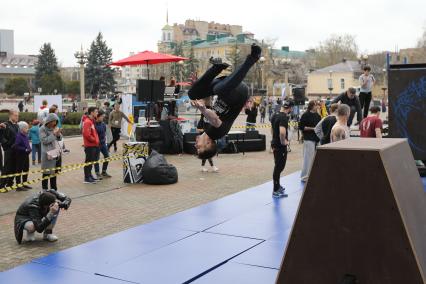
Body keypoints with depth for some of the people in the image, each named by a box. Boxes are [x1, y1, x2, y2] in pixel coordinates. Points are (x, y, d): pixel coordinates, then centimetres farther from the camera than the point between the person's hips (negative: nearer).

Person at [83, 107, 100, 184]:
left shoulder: (92, 121, 15)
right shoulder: (87, 122, -17)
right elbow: (87, 135, -24)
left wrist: (96, 140, 10)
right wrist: (95, 140, -13)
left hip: (93, 145, 10)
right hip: (90, 145, -10)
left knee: (91, 161, 16)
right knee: (88, 161, -4)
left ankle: (89, 175, 26)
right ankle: (87, 178, 2)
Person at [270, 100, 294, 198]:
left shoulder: (275, 115, 8)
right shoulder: (284, 118, -22)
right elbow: (282, 131, -36)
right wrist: (283, 142, -21)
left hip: (275, 143, 9)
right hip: (280, 146, -9)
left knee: (278, 166, 21)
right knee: (279, 167, -2)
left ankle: (277, 186, 34)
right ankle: (276, 191, 5)